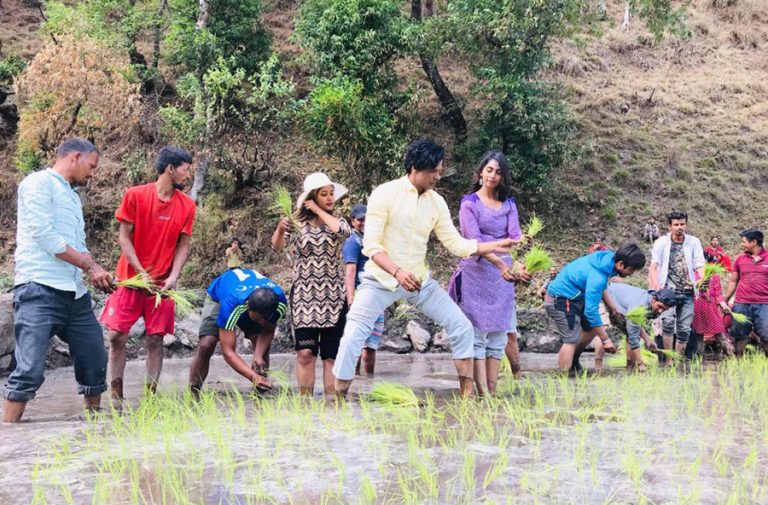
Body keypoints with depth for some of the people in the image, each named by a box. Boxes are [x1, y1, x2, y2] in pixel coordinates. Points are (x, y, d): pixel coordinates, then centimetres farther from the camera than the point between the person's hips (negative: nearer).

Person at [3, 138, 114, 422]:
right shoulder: (39, 183, -3)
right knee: (30, 370, -14)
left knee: (95, 363, 9)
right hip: (39, 290, -8)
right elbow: (44, 235, -13)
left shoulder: (72, 195, 23)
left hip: (75, 294, 8)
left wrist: (95, 272, 2)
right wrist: (90, 265, -7)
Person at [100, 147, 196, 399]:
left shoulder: (187, 205, 2)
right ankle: (116, 396, 7)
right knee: (117, 336, -3)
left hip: (162, 283, 2)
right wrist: (141, 273, -15)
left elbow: (183, 244, 3)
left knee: (155, 340, 0)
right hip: (130, 278, -2)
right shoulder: (135, 195, -6)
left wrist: (173, 277, -12)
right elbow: (124, 238, -5)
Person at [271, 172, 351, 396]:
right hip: (304, 296, -1)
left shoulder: (338, 222, 7)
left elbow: (343, 231, -17)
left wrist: (319, 211, -8)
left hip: (333, 297, 1)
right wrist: (280, 229, -25)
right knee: (305, 352, -10)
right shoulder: (298, 224, 5)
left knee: (331, 355, 1)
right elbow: (277, 246, -5)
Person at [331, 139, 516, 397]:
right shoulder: (385, 194, -13)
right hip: (381, 279, -5)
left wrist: (494, 245, -5)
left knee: (462, 327, 1)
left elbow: (456, 243, 4)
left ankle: (467, 396, 13)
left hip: (420, 280, 5)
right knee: (353, 337, -17)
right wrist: (397, 272, -32)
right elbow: (371, 244, -18)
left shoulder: (437, 202, 2)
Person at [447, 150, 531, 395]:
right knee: (478, 334, -6)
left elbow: (515, 237, -4)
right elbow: (474, 241, -12)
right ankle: (482, 392, -8)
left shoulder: (509, 204, 11)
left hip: (503, 273, 4)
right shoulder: (469, 203, -1)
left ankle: (493, 391, 7)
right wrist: (500, 263, -27)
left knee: (498, 335, 3)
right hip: (476, 273, -4)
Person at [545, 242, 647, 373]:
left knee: (591, 328, 15)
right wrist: (606, 340, -21)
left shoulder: (608, 258, -4)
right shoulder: (597, 277, -31)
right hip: (560, 301, -10)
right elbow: (591, 310, -29)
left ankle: (573, 361, 30)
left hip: (572, 297, 10)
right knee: (572, 340, -16)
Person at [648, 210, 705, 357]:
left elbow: (700, 266, 0)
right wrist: (656, 287, -21)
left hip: (687, 292, 3)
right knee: (668, 321, -23)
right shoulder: (662, 242, 0)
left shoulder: (694, 242, 5)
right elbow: (653, 266, -5)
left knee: (684, 329, 4)